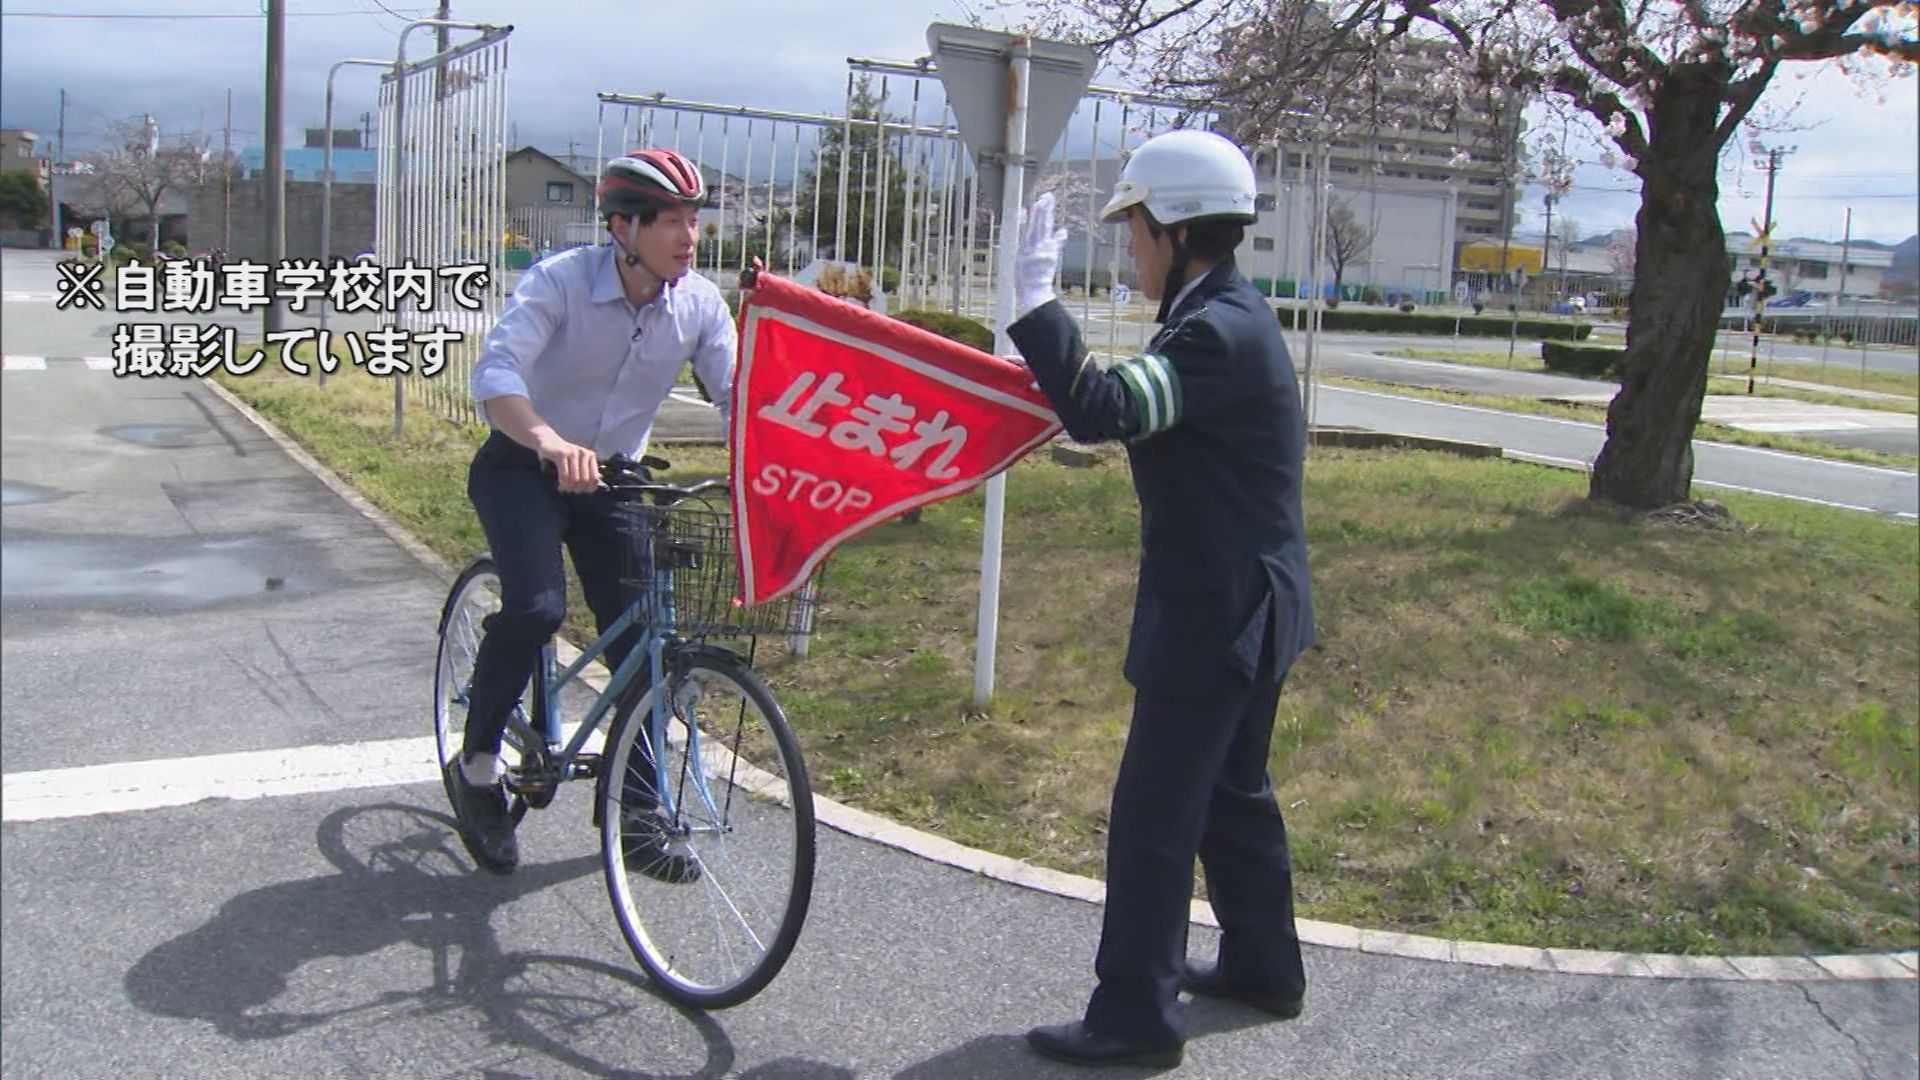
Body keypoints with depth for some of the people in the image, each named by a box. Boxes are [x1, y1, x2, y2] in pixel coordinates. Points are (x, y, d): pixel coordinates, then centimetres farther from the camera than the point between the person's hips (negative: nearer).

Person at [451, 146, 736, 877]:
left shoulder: (701, 304, -10)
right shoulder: (558, 281, -22)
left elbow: (737, 394, -13)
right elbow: (495, 373, -34)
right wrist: (551, 442, -54)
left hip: (612, 478, 4)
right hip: (523, 467, -4)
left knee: (643, 639, -4)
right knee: (536, 606, -27)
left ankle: (635, 811, 12)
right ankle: (478, 765, -3)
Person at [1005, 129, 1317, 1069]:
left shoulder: (1220, 331, -22)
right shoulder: (1227, 316, 12)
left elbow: (1103, 410, -34)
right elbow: (1139, 412, 17)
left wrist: (1034, 298, -28)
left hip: (1217, 614, -11)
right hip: (1245, 604, 11)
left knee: (1153, 812, -3)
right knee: (1232, 790, 22)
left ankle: (1135, 1013, 8)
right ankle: (1264, 963, 37)